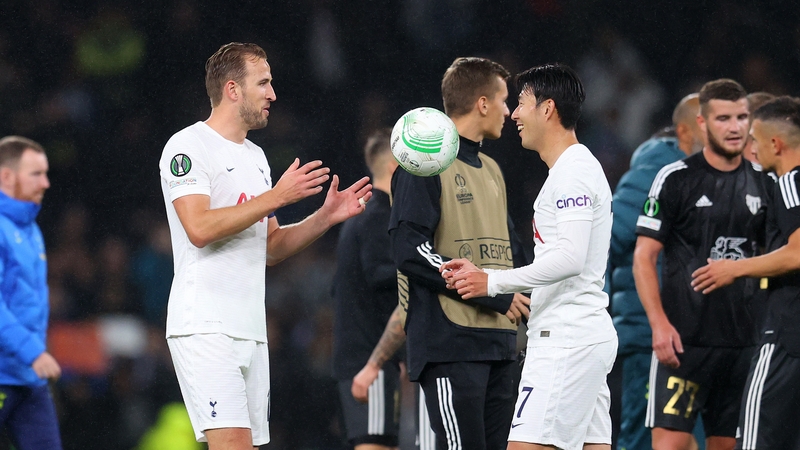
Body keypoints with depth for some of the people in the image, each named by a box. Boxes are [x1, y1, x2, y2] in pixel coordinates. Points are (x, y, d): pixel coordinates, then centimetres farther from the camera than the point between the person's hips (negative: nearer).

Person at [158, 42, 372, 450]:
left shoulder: (255, 156, 21)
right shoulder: (188, 147, -6)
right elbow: (199, 228, -20)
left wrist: (325, 217, 9)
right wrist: (275, 197, -18)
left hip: (251, 331, 9)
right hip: (205, 327, -9)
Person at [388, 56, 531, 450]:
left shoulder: (490, 170, 21)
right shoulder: (425, 166, -6)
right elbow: (411, 252, -16)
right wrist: (492, 293, -16)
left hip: (497, 344, 9)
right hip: (449, 344, -8)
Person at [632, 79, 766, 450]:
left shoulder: (762, 182, 11)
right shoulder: (676, 179, -2)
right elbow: (644, 256, -4)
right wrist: (659, 323, -16)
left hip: (744, 340, 4)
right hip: (684, 339, -4)